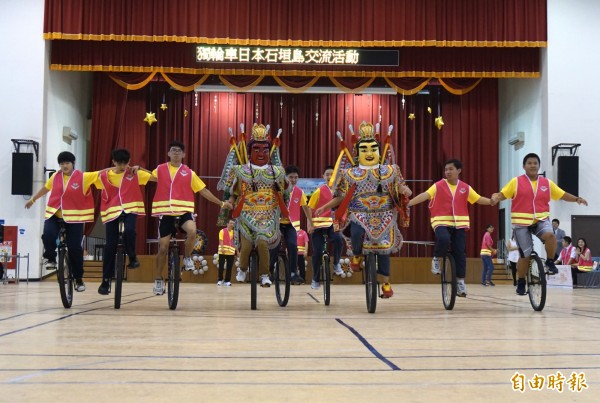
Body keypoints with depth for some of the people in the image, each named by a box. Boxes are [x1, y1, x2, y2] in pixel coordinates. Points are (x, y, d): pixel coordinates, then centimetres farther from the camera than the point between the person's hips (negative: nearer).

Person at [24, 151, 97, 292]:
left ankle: (79, 279, 12)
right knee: (48, 236, -26)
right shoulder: (55, 176, 5)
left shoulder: (82, 177, -7)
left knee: (75, 248, -4)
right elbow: (45, 188, 23)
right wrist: (32, 199, 33)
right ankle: (51, 258, 7)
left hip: (74, 217, -2)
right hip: (54, 214, 3)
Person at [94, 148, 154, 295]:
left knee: (129, 231, -31)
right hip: (112, 211, 1)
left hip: (130, 208, -1)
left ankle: (132, 258, -2)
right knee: (110, 245, 0)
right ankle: (106, 281, 12)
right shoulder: (104, 175, -1)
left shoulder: (134, 173, -1)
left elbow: (156, 177, -3)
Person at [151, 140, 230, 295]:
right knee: (162, 248, 3)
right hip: (165, 212, 1)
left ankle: (187, 257, -1)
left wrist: (221, 203, 7)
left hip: (184, 211, -1)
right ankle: (158, 280, 22)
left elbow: (203, 191, 8)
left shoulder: (189, 173, 4)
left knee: (192, 232, -32)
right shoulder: (159, 170, 6)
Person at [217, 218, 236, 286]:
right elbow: (221, 241, -8)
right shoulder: (222, 231, 0)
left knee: (229, 267, 3)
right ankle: (220, 280, 13)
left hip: (231, 252, 4)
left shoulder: (234, 232, 13)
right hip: (223, 252, -4)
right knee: (221, 266, 0)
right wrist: (222, 248, -22)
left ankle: (227, 281, 10)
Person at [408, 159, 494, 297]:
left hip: (459, 224, 3)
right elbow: (425, 195, -15)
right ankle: (437, 259, -3)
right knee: (444, 239, -34)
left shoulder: (465, 188, 6)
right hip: (441, 222, -3)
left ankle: (460, 281, 13)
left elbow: (478, 199, 10)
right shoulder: (438, 186, -3)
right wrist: (408, 203, -28)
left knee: (459, 253, 0)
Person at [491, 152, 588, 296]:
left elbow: (563, 195, 11)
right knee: (525, 254, -1)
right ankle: (521, 283, 18)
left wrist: (577, 199, -4)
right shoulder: (516, 182, -2)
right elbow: (502, 194, -4)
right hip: (521, 222, -2)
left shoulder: (547, 183, 6)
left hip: (541, 220, 2)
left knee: (550, 235, -32)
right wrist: (495, 197, -26)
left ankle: (550, 262, -6)